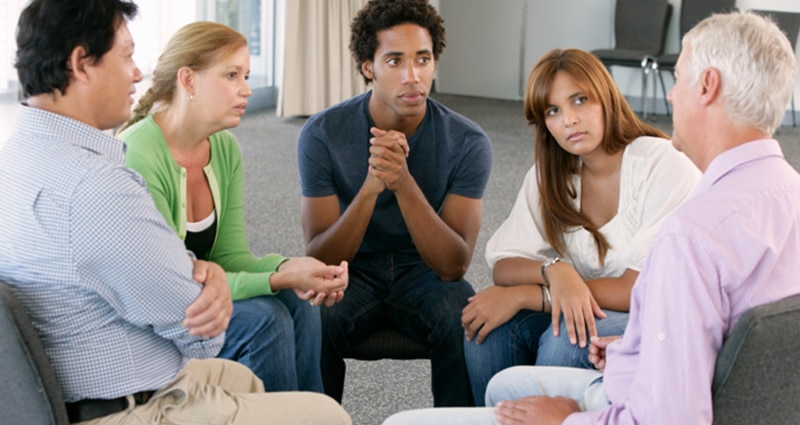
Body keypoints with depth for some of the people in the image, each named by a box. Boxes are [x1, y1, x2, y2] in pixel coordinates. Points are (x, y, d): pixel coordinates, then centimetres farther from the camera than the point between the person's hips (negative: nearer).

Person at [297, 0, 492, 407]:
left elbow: (454, 265, -19)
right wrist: (370, 188, -35)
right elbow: (321, 259, -18)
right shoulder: (321, 134, -15)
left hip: (425, 273, 0)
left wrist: (404, 183, -35)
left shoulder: (468, 142, -14)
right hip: (352, 271, 0)